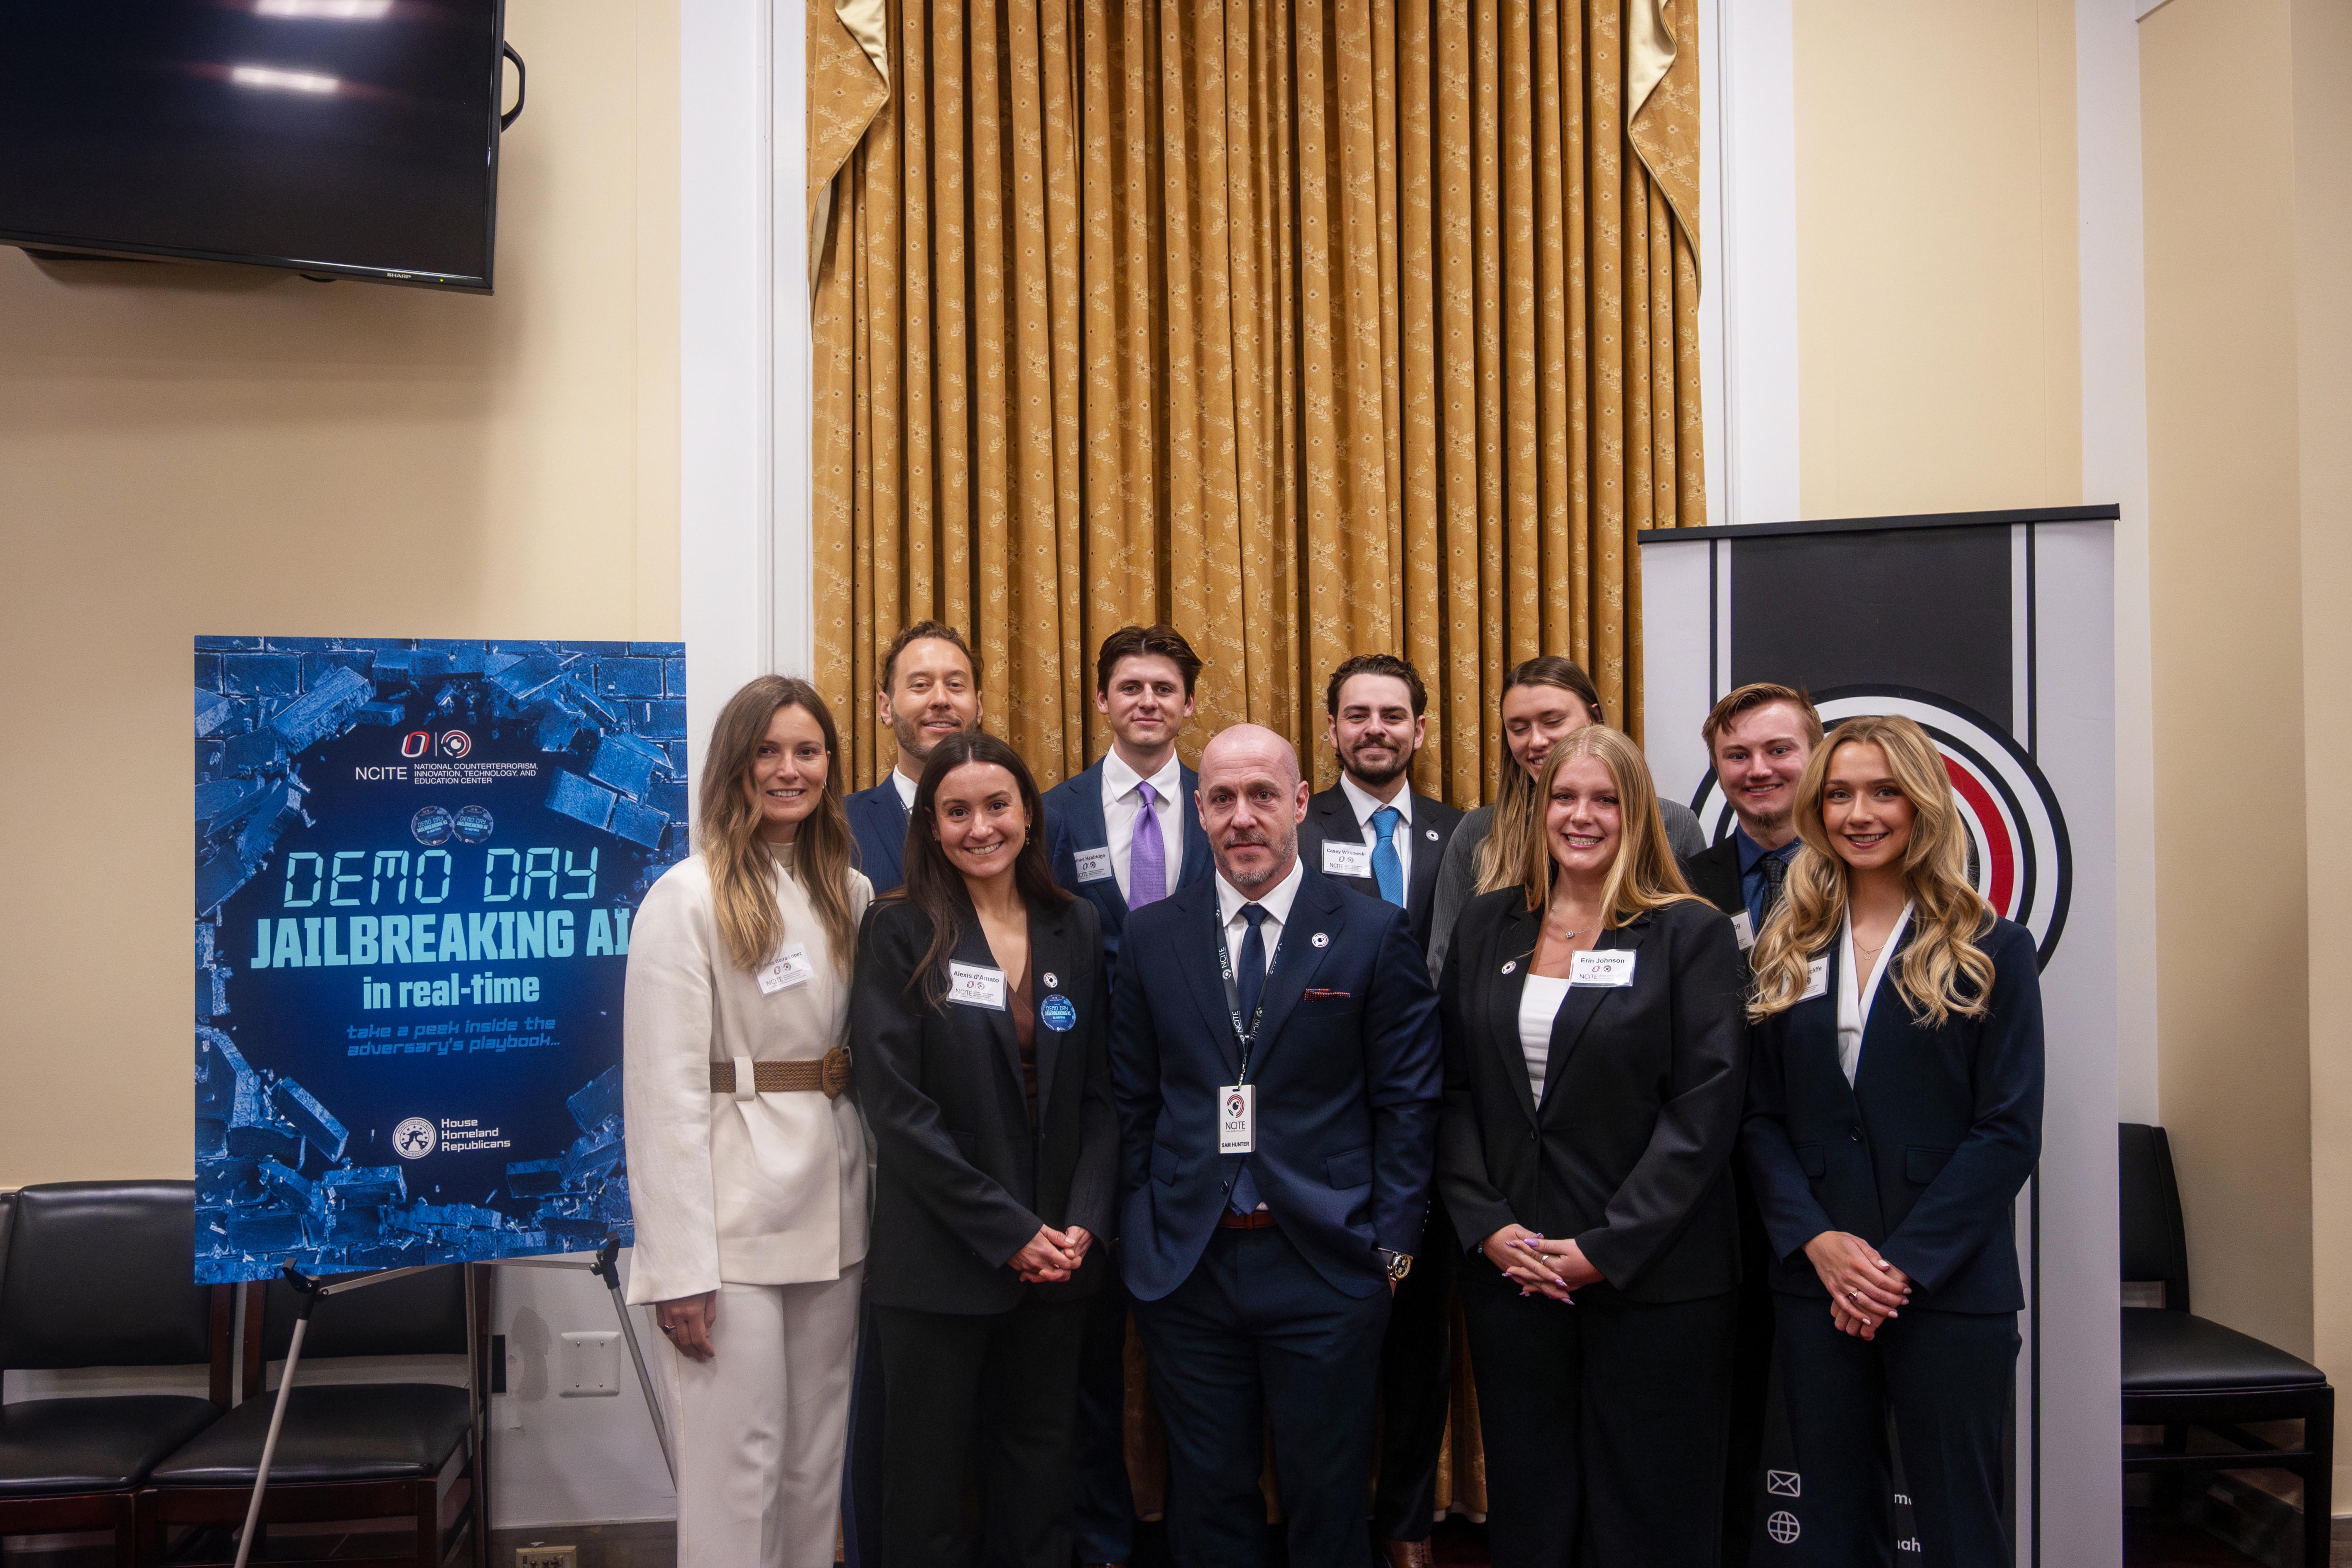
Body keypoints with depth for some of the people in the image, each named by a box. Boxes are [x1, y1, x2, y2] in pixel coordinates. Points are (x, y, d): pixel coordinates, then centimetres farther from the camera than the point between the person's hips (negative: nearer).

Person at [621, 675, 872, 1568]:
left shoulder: (851, 895, 8)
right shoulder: (689, 898, -9)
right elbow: (664, 1090, -12)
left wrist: (878, 1213, 1)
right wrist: (679, 1266, -15)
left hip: (833, 1213, 6)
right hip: (735, 1215, -5)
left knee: (816, 1459, 14)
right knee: (735, 1463, 1)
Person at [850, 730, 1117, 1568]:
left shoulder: (1075, 928, 6)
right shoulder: (901, 932, -6)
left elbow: (1101, 1090, 6)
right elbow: (897, 1104, -12)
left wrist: (1082, 1222, -7)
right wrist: (1008, 1232, -14)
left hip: (1057, 1254, 4)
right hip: (939, 1261, -3)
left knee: (1037, 1475, 14)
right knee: (930, 1480, 8)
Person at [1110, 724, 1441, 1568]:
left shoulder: (1375, 932, -2)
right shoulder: (1152, 934, 5)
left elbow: (1407, 1102, -2)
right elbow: (1133, 1098, 8)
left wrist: (1393, 1241, -6)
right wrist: (1138, 1232, 3)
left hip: (1327, 1270, -2)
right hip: (1185, 1268, 2)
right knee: (1207, 1498, 13)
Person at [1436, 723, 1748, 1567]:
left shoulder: (1691, 933, -3)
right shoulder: (1486, 927, 9)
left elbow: (1705, 1109, -10)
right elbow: (1454, 1089, 7)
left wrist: (1608, 1248, -14)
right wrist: (1488, 1226, -5)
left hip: (1652, 1277, -3)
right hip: (1508, 1271, 4)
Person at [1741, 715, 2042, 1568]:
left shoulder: (1991, 952, -1)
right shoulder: (1784, 954, 7)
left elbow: (2009, 1130, -7)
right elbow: (1759, 1119, 4)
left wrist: (1907, 1264, -13)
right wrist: (1817, 1240, -11)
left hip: (1952, 1285, -3)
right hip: (1815, 1280, 3)